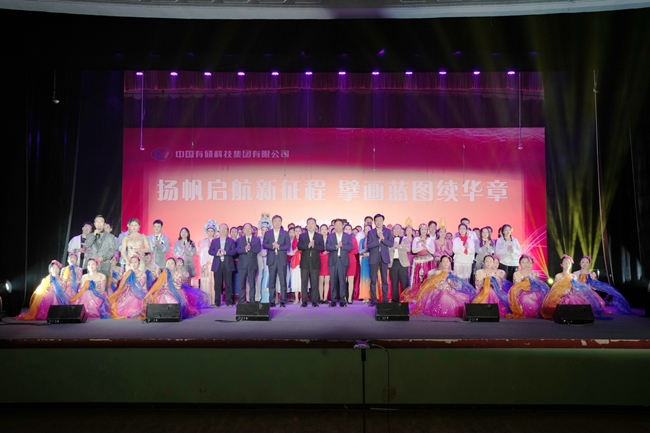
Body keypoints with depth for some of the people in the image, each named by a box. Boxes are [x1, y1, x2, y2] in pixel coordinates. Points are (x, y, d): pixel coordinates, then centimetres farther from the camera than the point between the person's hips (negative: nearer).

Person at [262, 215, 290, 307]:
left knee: (283, 281, -5)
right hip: (272, 260, 1)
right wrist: (272, 246, -14)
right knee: (272, 281, 3)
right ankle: (272, 301, 7)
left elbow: (288, 245, -1)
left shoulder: (285, 233, 8)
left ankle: (283, 301, -2)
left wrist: (279, 246, -14)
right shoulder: (268, 233, 11)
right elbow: (264, 245, 2)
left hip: (282, 260, -1)